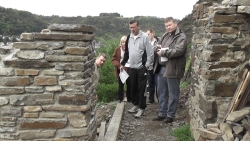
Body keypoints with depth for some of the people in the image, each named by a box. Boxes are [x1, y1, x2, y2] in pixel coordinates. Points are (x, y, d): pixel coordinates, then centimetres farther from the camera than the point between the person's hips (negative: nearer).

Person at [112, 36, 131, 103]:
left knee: (129, 84, 11)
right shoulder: (117, 49, -3)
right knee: (121, 84, 6)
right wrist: (118, 65, -16)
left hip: (129, 69, 0)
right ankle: (120, 98, 18)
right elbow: (114, 59, -1)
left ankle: (129, 99, 24)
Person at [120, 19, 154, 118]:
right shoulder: (129, 37, 9)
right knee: (133, 87, 14)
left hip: (142, 68, -6)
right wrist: (123, 64, 16)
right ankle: (136, 104, 29)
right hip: (132, 67, 6)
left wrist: (147, 65, -13)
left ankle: (142, 108, 9)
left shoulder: (145, 37, -10)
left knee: (142, 88, -1)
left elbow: (150, 52, -10)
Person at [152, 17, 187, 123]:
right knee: (161, 92, 15)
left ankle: (170, 115, 15)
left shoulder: (181, 37, -8)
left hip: (172, 69, -8)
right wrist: (159, 47, 3)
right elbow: (158, 44, 27)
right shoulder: (166, 35, 15)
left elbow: (178, 50, -22)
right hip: (162, 67, 8)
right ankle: (162, 113, 27)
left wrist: (163, 52, -15)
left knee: (173, 94, 3)